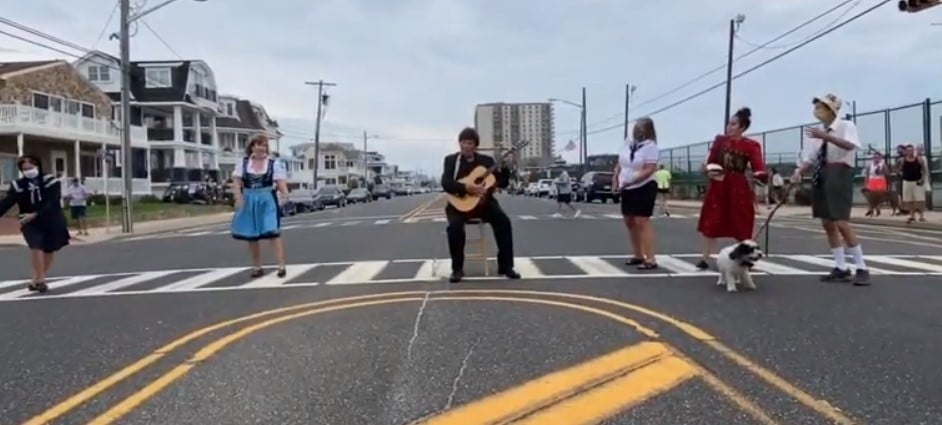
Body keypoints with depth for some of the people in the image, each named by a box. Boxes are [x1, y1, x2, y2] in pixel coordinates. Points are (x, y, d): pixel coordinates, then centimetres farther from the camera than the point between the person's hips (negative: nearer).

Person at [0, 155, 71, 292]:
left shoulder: (50, 181, -11)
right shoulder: (18, 185, -3)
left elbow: (52, 203, -21)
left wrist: (35, 214, -31)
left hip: (51, 222, 0)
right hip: (31, 223, 0)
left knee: (49, 250, 7)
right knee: (36, 246, -19)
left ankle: (39, 279, 26)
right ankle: (38, 279, -8)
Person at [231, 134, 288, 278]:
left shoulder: (274, 163, -2)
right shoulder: (243, 162, 5)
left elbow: (280, 181, -7)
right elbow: (236, 182, 2)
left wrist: (284, 191, -28)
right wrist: (239, 197, -12)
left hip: (268, 201, -3)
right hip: (249, 201, 4)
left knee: (272, 233, -12)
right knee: (251, 235, 9)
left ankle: (281, 266, -10)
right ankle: (257, 267, 22)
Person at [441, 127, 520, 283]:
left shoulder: (486, 160, 11)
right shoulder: (450, 160, 6)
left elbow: (502, 183, 6)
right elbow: (445, 183, -10)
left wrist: (505, 167, -12)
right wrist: (466, 187, -24)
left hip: (483, 201, 2)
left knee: (503, 221, -24)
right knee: (455, 225, -32)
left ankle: (505, 266, -12)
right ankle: (457, 268, -15)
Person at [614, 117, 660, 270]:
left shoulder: (650, 146, -13)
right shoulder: (627, 143, 8)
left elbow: (649, 171, -21)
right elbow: (619, 165, 16)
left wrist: (630, 182, -26)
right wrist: (615, 180, 2)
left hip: (644, 188, -8)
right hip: (627, 189, 8)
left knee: (642, 221, -14)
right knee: (629, 221, 10)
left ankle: (651, 259, -12)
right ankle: (638, 256, 21)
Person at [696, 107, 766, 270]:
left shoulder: (751, 145, -5)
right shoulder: (720, 140, 5)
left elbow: (758, 167, -14)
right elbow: (711, 162, 7)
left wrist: (761, 175, -36)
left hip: (739, 188, -2)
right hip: (718, 186, 3)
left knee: (741, 226, 5)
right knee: (711, 223, 5)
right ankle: (704, 259, 13)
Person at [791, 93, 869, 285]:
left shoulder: (846, 126, -6)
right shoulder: (816, 133, 10)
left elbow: (849, 145, -26)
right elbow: (810, 159, 12)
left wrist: (826, 136, -38)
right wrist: (799, 172, -7)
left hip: (839, 174, -7)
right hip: (820, 176, 7)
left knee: (841, 222, -13)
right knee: (827, 223, 8)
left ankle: (861, 268, -1)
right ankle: (841, 268, 18)